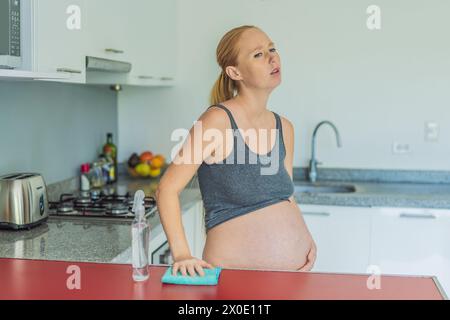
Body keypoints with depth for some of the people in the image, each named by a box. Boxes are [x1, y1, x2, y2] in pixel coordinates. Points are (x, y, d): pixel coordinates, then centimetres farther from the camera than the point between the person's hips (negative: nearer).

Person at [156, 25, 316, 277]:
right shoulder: (218, 120, -14)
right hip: (235, 273, -6)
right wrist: (182, 255, -23)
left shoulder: (284, 128, 4)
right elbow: (168, 189, -14)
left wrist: (306, 236, -1)